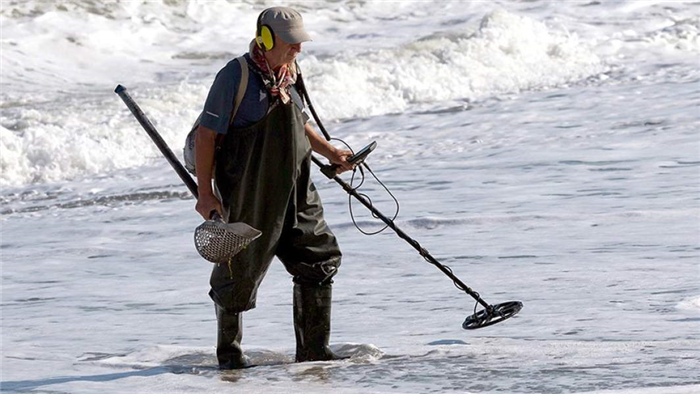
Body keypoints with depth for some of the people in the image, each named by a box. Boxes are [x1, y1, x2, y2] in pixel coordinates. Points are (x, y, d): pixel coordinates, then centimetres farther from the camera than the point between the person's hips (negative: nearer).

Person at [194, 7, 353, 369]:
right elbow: (206, 135, -14)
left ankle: (313, 351, 15)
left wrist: (329, 152, 16)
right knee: (239, 273, 3)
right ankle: (228, 351, 22)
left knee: (319, 262, 6)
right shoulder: (236, 76, -15)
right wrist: (205, 192, -16)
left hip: (295, 193, 7)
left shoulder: (288, 75, 9)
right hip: (249, 196, -7)